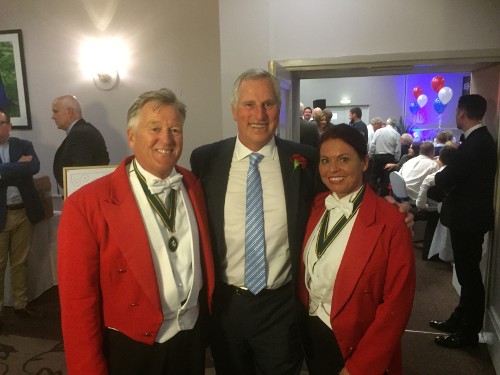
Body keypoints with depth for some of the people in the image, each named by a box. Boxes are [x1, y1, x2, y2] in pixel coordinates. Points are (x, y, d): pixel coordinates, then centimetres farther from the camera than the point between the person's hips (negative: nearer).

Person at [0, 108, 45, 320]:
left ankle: (20, 305, 26)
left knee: (20, 263, 13)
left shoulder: (24, 146, 5)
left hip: (24, 212, 2)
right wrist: (19, 166, -12)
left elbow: (34, 167, -13)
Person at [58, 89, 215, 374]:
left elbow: (204, 259, 6)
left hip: (192, 340, 4)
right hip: (131, 351, -3)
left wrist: (209, 322, 8)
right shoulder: (87, 204, -18)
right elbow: (78, 302, -14)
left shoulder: (193, 185, -3)